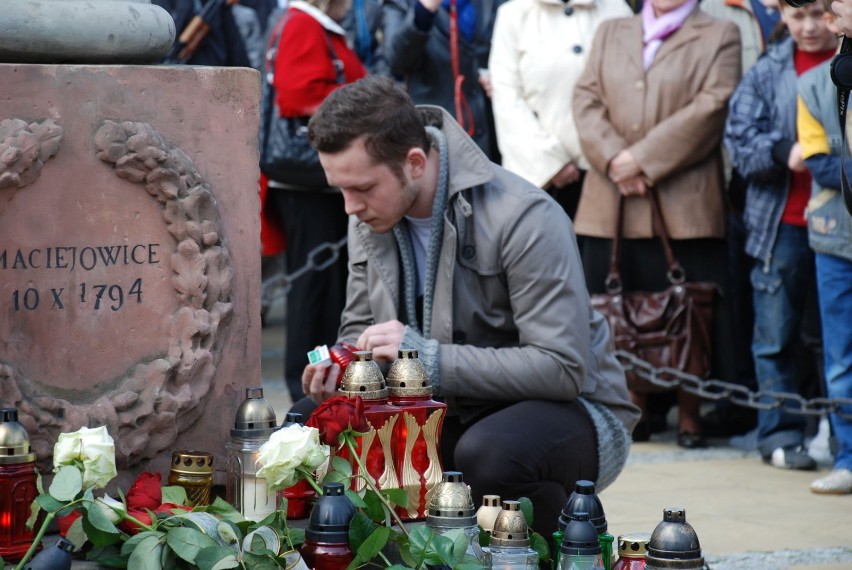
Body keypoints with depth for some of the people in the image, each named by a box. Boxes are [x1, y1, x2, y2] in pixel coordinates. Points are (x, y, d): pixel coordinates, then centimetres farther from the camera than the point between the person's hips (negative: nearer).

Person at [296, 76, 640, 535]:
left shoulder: (522, 217, -23)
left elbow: (562, 367, -28)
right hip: (453, 410, 7)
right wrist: (342, 364, -13)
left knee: (488, 454, -39)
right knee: (307, 424, -11)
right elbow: (360, 326, 12)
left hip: (569, 408, -7)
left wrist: (430, 358, -31)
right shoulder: (369, 216, -1)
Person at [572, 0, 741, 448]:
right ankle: (635, 409, 12)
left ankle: (689, 415, 5)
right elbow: (586, 98, 8)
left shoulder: (720, 36, 7)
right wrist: (613, 159, -10)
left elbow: (712, 106, -6)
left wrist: (644, 158, -12)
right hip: (613, 203, 3)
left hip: (684, 204, -3)